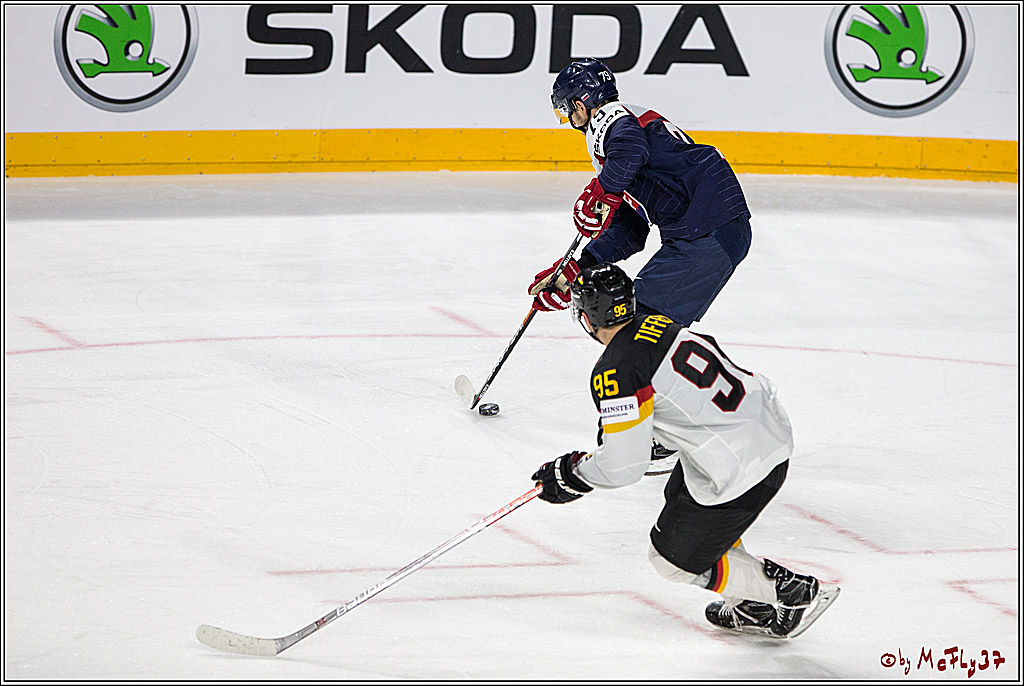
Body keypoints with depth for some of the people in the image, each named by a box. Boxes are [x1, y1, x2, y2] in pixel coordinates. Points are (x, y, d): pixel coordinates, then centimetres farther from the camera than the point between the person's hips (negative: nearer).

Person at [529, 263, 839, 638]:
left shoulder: (615, 371, -17)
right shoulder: (660, 323, 7)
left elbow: (623, 466, -16)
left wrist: (571, 475, 1)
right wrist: (615, 426, 29)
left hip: (738, 473, -9)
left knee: (674, 559, 11)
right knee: (679, 497, 31)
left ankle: (796, 593, 13)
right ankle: (748, 605, 34)